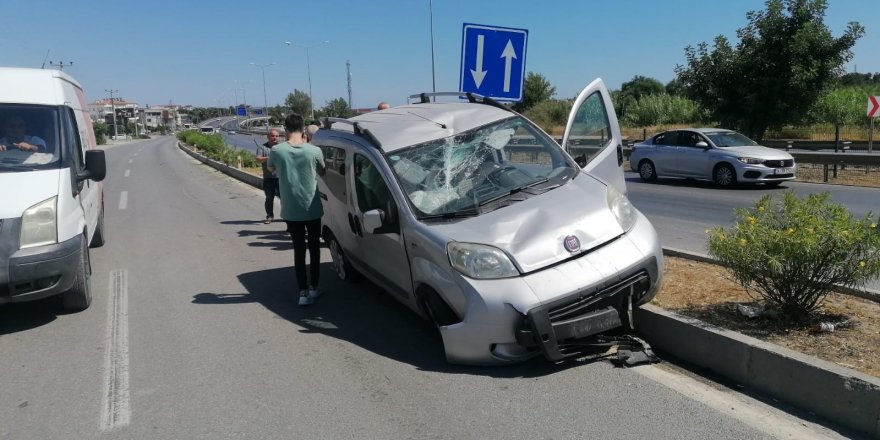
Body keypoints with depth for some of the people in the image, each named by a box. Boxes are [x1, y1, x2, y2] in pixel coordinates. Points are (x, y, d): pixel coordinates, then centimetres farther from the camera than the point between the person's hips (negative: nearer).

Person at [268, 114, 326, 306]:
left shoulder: (277, 151, -9)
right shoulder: (314, 151, -11)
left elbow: (271, 169, 12)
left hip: (291, 211, 0)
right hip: (312, 209, 0)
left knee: (299, 250, 8)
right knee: (314, 248, 16)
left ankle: (303, 291, 5)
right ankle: (313, 287, 22)